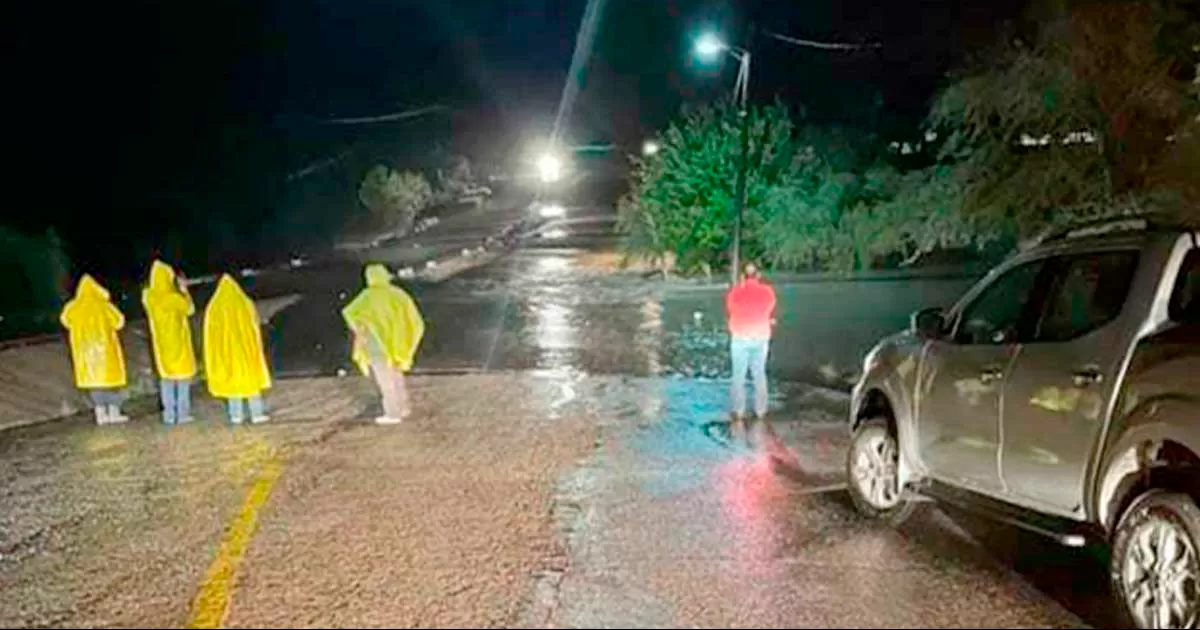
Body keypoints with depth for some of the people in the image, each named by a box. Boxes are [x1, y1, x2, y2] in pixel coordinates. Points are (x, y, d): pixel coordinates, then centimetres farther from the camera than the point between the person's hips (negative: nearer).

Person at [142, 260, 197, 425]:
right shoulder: (175, 297, -20)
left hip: (161, 341, 4)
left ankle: (169, 414, 10)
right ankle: (183, 413, 3)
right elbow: (190, 309, -2)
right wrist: (184, 290, 7)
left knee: (166, 376, 11)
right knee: (183, 374, 5)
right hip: (178, 340, -4)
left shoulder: (149, 297, -8)